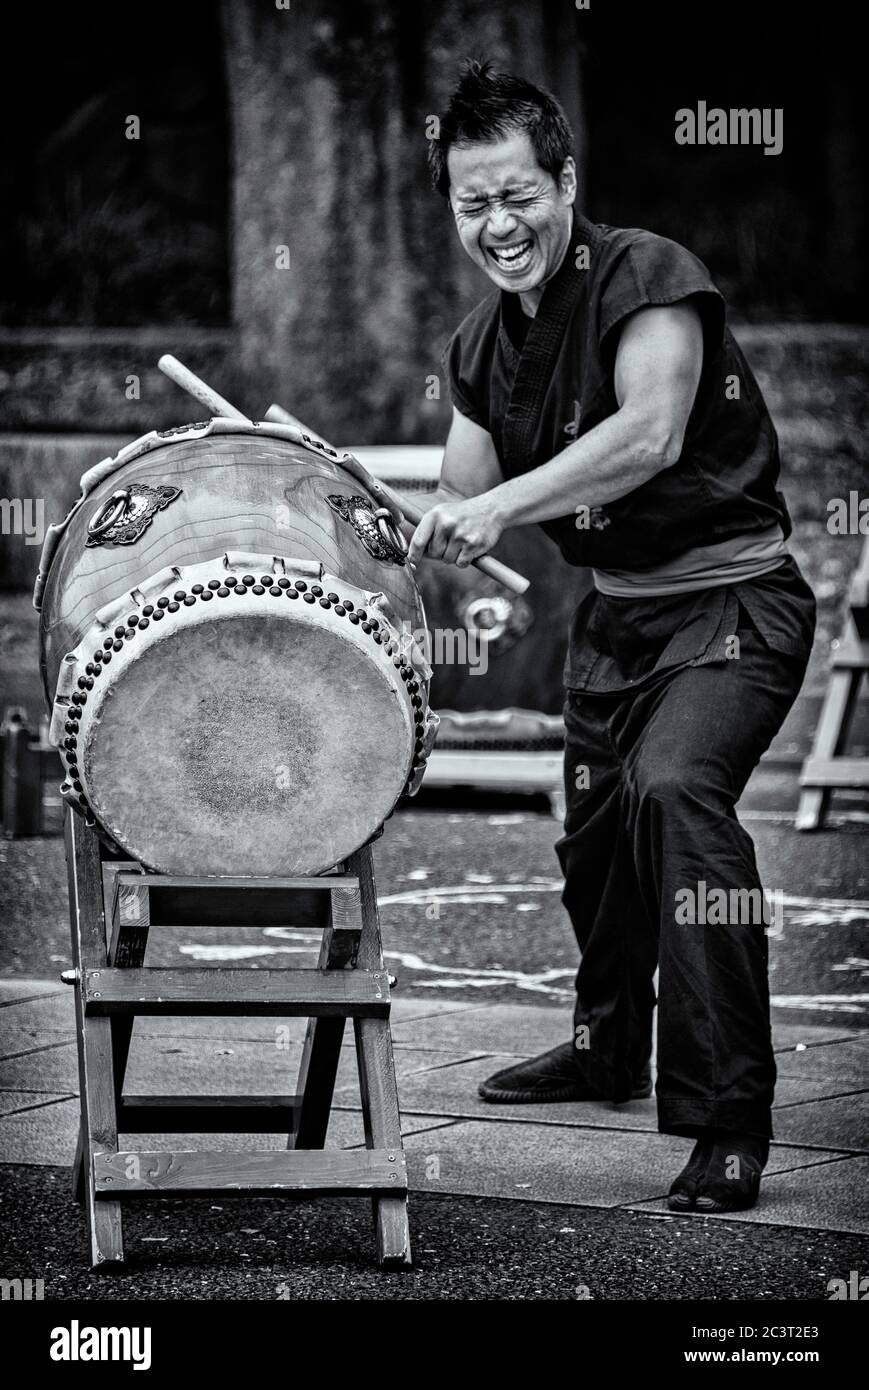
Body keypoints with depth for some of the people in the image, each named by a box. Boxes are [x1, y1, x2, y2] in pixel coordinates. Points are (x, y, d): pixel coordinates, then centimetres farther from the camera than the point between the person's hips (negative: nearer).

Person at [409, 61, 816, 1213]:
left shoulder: (646, 275, -17)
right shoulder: (480, 346, 5)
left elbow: (652, 434, -33)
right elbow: (466, 499, 8)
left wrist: (500, 506, -39)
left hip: (733, 597, -8)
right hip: (616, 608, 8)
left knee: (674, 788, -30)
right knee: (593, 825, 20)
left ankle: (729, 1119, -28)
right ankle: (609, 1047, 48)